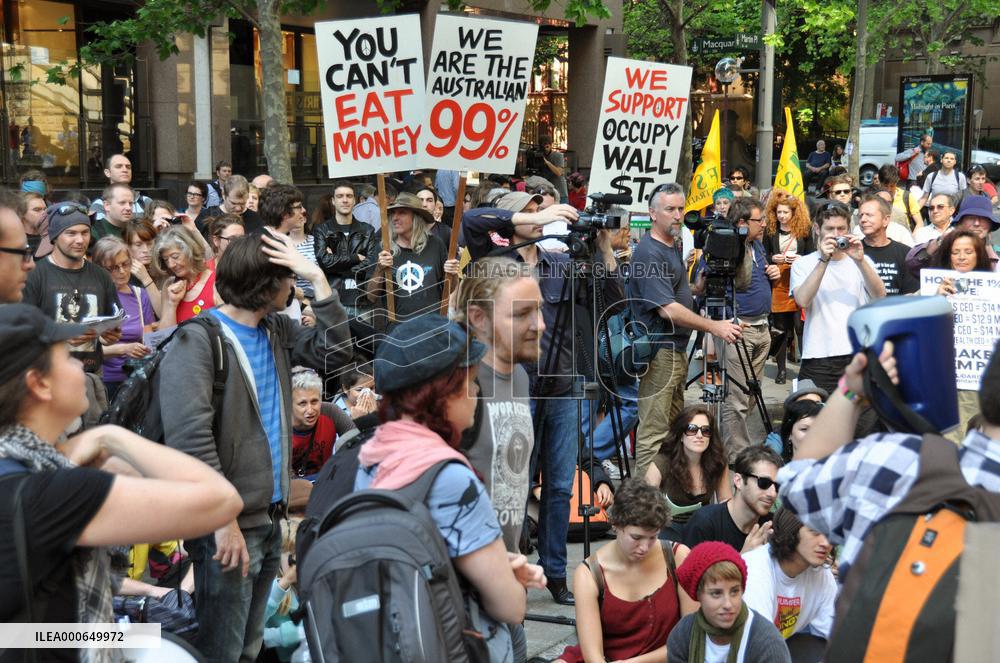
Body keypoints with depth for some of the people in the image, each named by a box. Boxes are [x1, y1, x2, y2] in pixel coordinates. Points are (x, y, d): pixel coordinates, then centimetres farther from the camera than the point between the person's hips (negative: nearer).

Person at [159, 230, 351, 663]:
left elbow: (335, 353, 5)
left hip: (270, 518, 8)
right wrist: (225, 523, -24)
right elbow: (191, 440, -22)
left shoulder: (277, 330, 10)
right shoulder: (197, 342, -16)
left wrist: (318, 278, -4)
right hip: (229, 525, -8)